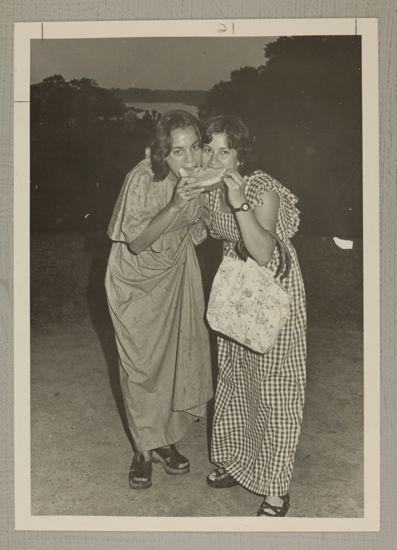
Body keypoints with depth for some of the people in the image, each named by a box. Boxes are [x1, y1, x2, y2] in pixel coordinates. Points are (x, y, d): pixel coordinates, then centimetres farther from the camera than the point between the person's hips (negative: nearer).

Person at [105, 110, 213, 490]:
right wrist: (175, 205, -37)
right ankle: (144, 449, 23)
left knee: (180, 358, 9)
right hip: (137, 281, -4)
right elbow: (136, 242, -26)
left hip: (177, 275, 4)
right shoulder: (143, 178, -27)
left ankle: (165, 439, 30)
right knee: (141, 366, 5)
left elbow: (196, 231, 2)